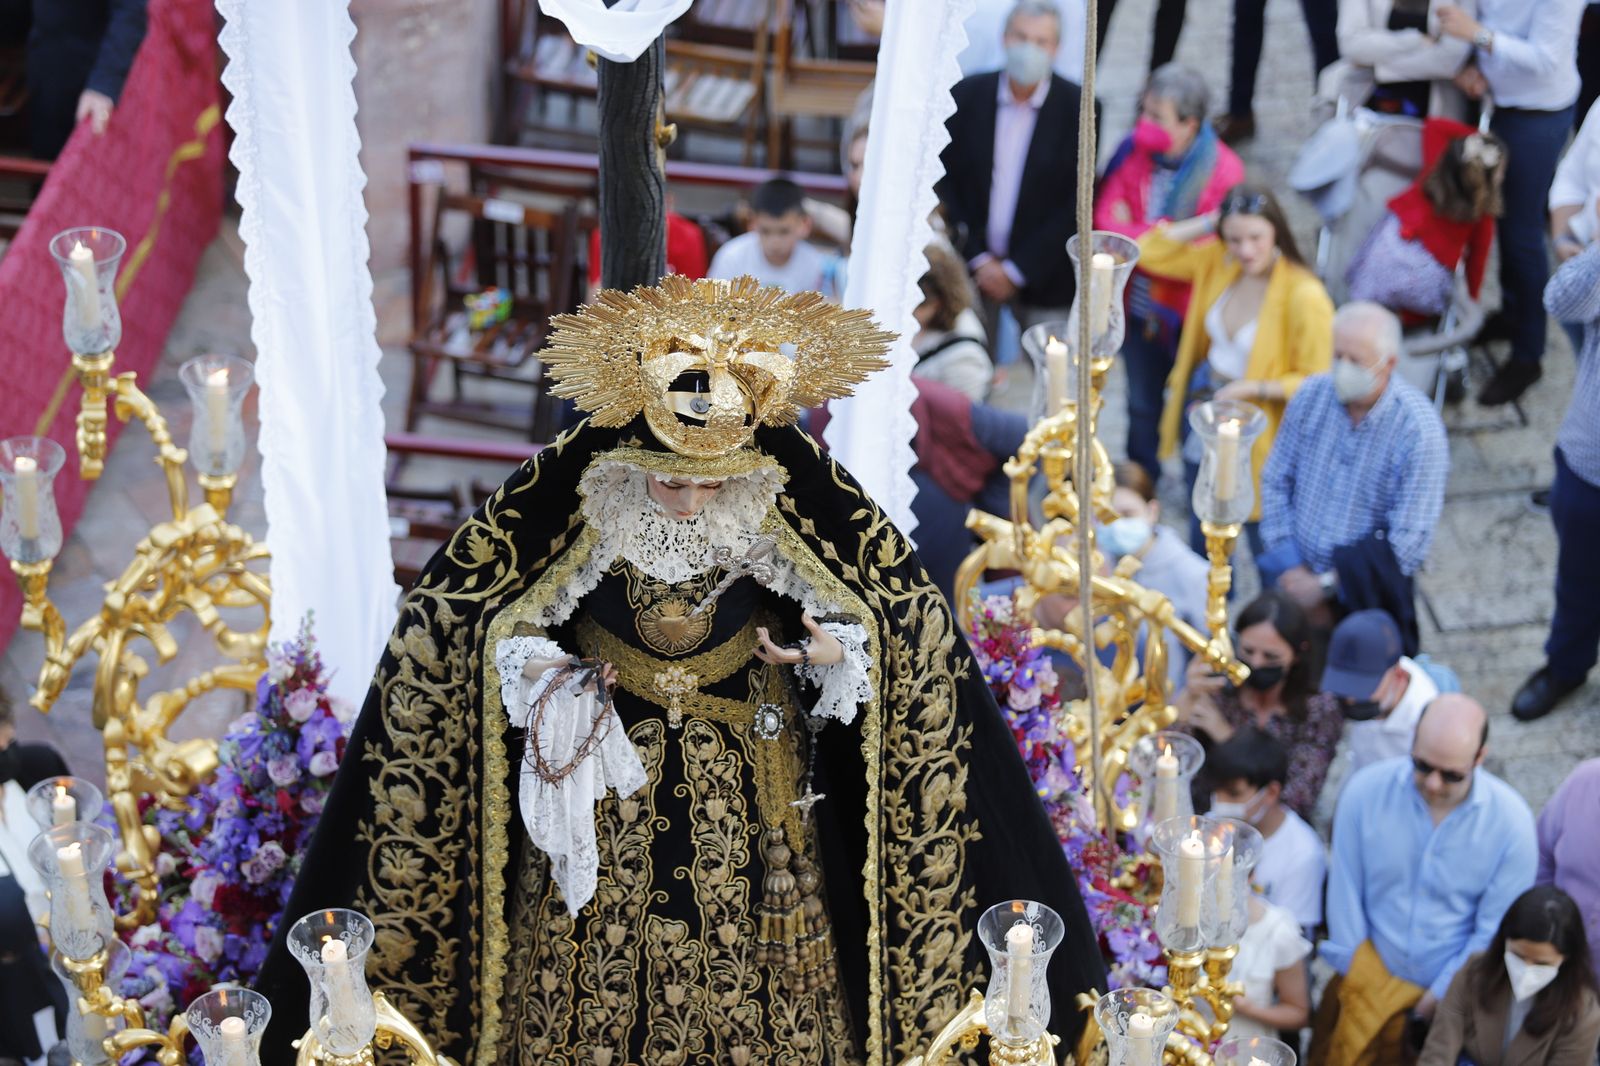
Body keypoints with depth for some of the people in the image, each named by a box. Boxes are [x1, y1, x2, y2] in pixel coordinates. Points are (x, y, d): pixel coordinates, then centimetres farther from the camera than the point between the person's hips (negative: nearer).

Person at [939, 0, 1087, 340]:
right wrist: (977, 258, -5)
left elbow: (1077, 201, -7)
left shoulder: (1078, 107, -8)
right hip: (970, 265, 2)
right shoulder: (967, 95, -2)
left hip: (1042, 273, -2)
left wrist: (1017, 270, -8)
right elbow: (947, 182, 2)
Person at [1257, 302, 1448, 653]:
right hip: (1300, 578, 4)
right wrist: (1291, 569, -2)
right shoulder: (1313, 395, 1)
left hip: (1365, 590, -4)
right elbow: (1275, 482, 9)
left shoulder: (1418, 429, -13)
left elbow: (1410, 541, -14)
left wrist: (1326, 585, -14)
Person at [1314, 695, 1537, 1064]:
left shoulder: (1510, 821, -19)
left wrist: (1438, 998, -10)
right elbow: (1345, 895, -9)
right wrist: (1358, 976, -7)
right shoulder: (1366, 791, -17)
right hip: (1370, 983, 1)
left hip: (1452, 994, -1)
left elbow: (1494, 931, -11)